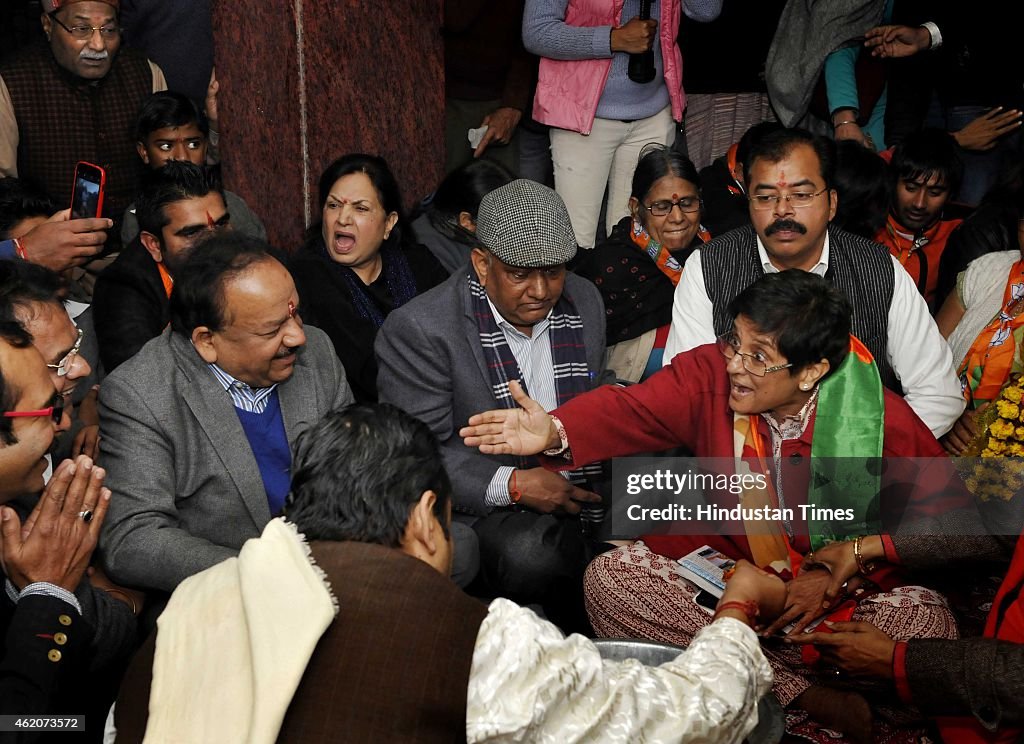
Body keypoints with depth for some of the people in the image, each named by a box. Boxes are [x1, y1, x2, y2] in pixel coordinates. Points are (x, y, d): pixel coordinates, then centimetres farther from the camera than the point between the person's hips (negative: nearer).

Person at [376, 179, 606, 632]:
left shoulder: (585, 301, 6)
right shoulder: (420, 329, -15)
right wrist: (514, 486, -24)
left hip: (577, 487, 6)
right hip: (487, 504, -6)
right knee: (531, 554, -35)